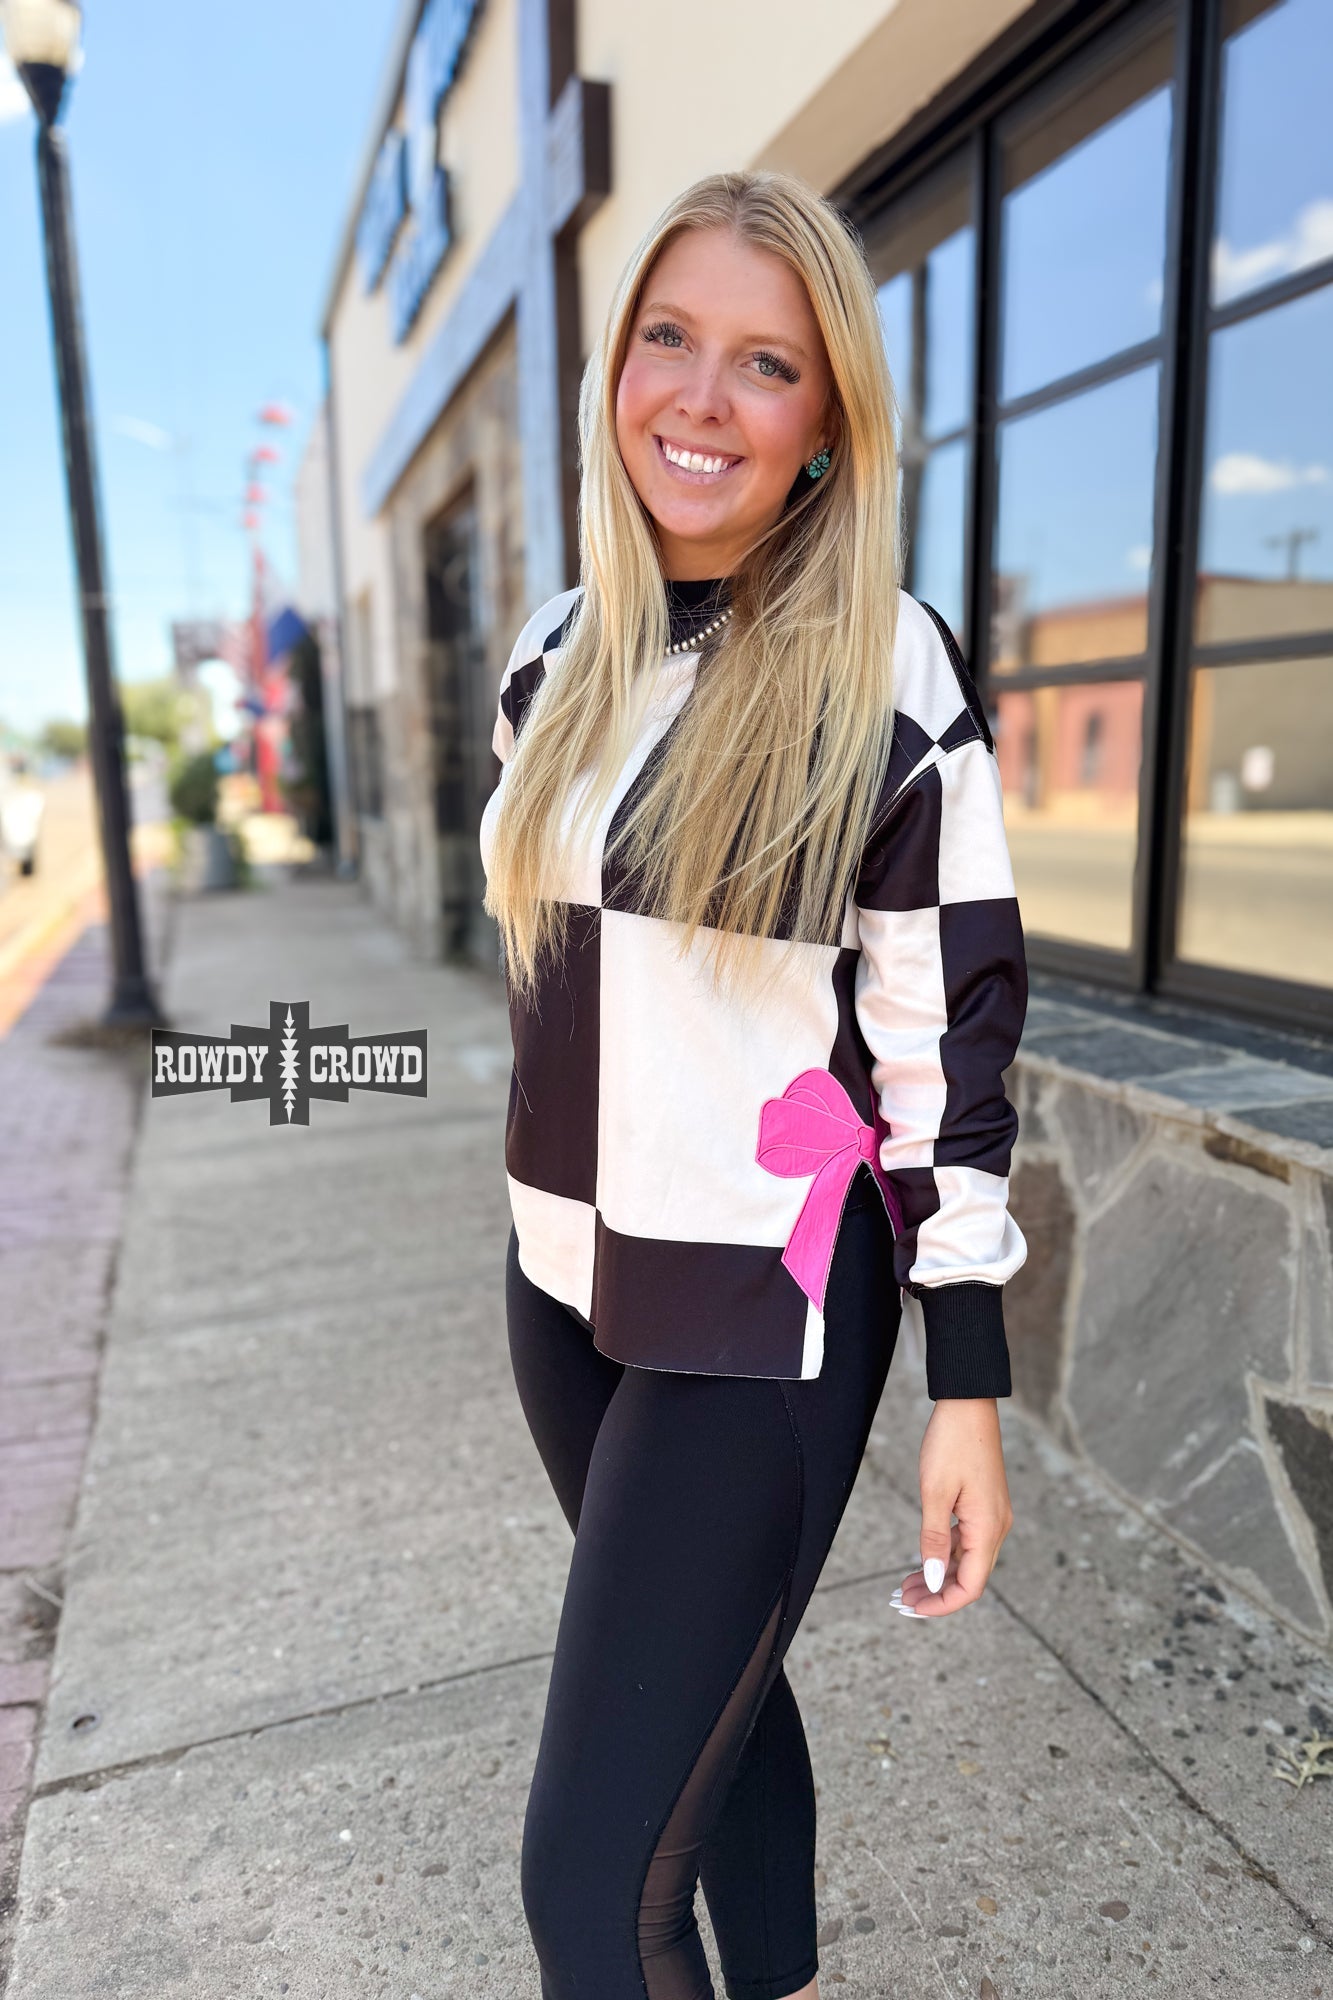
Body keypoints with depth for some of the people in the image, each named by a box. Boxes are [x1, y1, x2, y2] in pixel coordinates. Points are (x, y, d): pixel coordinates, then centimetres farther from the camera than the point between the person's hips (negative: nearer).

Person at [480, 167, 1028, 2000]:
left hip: (767, 1309, -6)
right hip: (564, 1280, 6)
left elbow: (952, 1035, -12)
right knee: (713, 1686, 25)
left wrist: (969, 1390, -11)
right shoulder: (561, 650, 5)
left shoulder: (890, 675, -13)